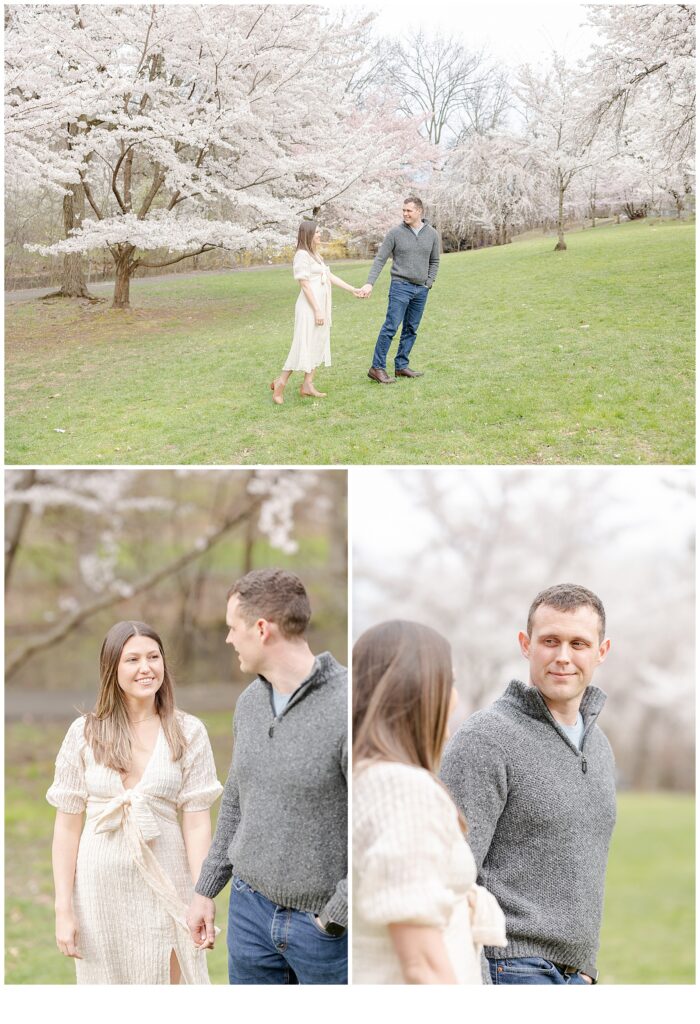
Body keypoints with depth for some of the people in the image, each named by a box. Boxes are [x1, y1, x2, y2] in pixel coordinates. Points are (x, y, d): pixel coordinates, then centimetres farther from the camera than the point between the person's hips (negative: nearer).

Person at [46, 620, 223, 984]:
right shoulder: (84, 733, -1)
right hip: (100, 886, 1)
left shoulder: (188, 733, -2)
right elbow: (67, 826, 0)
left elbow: (197, 824, -3)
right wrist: (63, 908, -3)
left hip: (164, 885, -1)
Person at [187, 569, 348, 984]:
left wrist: (334, 918, -15)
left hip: (326, 923, -7)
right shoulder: (250, 702, 3)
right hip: (251, 907, 7)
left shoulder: (346, 706, -22)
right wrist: (206, 889, 18)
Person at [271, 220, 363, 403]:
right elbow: (305, 285, -16)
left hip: (321, 307, 9)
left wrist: (353, 290, 12)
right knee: (304, 346, -7)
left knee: (317, 346, 9)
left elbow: (330, 276, 16)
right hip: (309, 308, -9)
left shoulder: (315, 255, 15)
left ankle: (307, 385, 11)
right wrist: (317, 311, -18)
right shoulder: (302, 255, -12)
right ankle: (280, 383, 0)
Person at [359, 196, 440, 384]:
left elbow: (434, 261, 15)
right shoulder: (396, 233, -5)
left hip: (421, 290, 4)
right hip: (400, 286, -4)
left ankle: (401, 366, 16)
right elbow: (380, 259, -5)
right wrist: (369, 283, -15)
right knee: (391, 327, -11)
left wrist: (429, 283, 3)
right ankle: (377, 368, -8)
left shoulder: (432, 234, 4)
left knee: (411, 330, 8)